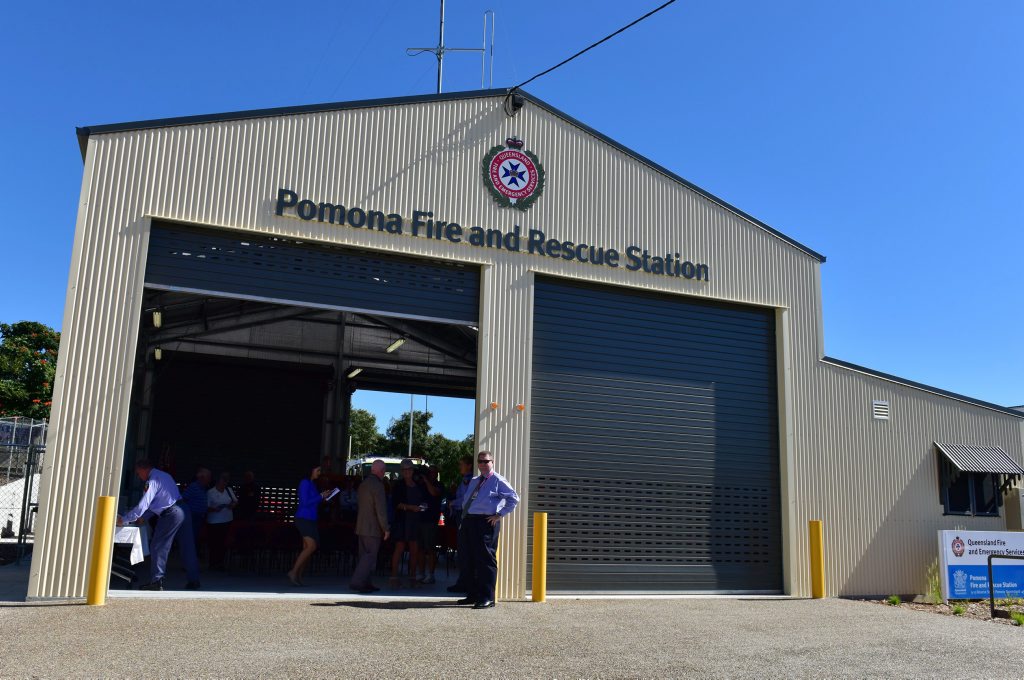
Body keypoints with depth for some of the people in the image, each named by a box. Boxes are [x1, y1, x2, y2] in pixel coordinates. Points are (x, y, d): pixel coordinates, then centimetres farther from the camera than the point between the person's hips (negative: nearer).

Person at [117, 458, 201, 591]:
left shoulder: (153, 480, -10)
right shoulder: (163, 475, 20)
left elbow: (143, 505, -15)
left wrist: (124, 520, -7)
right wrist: (143, 517, 24)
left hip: (171, 514, -9)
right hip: (183, 509, 9)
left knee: (158, 547, 2)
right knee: (187, 547, 11)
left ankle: (156, 582, 3)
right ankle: (193, 581, 14)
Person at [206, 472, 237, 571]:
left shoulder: (229, 490, 8)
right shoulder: (210, 492, -7)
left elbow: (236, 501, 15)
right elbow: (206, 508, -9)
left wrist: (233, 504, -6)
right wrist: (214, 509, -26)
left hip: (227, 521, 5)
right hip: (214, 522, -5)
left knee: (223, 542, 8)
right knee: (214, 542, -3)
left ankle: (220, 562, 18)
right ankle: (213, 564, 8)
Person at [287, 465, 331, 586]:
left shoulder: (312, 484, 17)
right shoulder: (305, 483, -9)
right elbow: (305, 502, -17)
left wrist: (323, 498, 6)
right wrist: (321, 496, -10)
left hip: (310, 520, 9)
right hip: (304, 519, -9)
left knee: (307, 548, 5)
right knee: (311, 546, -16)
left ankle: (298, 577, 6)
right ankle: (294, 572, -10)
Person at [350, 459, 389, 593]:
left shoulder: (363, 484, 13)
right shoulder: (377, 485, -16)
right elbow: (381, 509, -19)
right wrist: (386, 528, -13)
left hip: (361, 526, 9)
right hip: (372, 527, -9)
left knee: (365, 555, 14)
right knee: (370, 556, -7)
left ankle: (366, 583, 18)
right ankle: (357, 582, -13)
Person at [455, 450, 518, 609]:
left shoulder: (498, 481, -4)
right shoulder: (473, 481, 20)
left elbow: (514, 498, -9)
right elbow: (465, 499, 31)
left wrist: (500, 514, -12)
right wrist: (464, 514, 15)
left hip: (486, 522, -8)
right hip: (469, 521, 8)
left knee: (486, 560, -7)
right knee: (470, 559, 12)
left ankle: (487, 598, -4)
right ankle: (473, 595, 22)